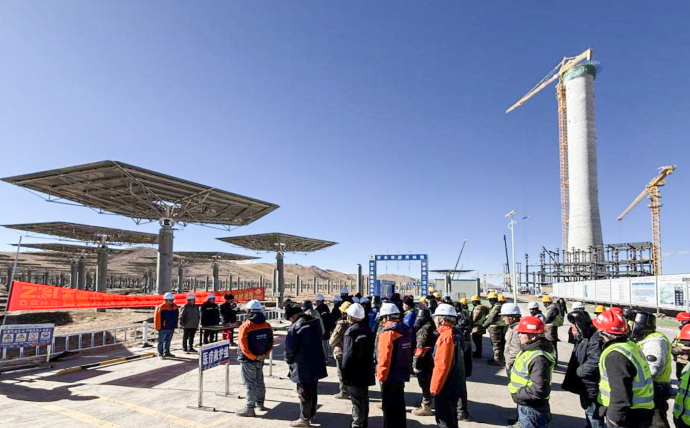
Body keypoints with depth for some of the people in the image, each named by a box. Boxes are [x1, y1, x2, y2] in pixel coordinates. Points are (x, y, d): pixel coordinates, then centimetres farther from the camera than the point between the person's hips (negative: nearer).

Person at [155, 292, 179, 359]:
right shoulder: (161, 307, -15)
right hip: (163, 328, -7)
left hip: (171, 328, 7)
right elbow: (157, 318, -15)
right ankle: (160, 354, 13)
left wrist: (175, 325, 15)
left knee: (168, 341, 17)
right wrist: (158, 328, -14)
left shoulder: (175, 307, 6)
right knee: (161, 341, 4)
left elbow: (176, 317, 16)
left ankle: (167, 352, 29)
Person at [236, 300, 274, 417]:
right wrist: (265, 354, 2)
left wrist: (254, 357, -15)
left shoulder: (245, 326, -19)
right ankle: (260, 403, 34)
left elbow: (244, 346, -21)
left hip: (248, 360, -6)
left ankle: (249, 408, 7)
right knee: (259, 381, 20)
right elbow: (270, 342, 3)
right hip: (260, 359, 6)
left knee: (250, 384, 2)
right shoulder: (267, 325, -1)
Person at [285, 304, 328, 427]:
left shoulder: (295, 327, -19)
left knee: (304, 393, 5)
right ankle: (311, 414, 32)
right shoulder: (315, 322, 6)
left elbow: (290, 348, -16)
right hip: (316, 363, 8)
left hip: (303, 366, -8)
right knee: (313, 391, 19)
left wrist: (288, 360, 3)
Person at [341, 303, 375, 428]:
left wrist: (344, 373, -11)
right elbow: (370, 351, 11)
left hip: (354, 373, -7)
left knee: (357, 401, 0)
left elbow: (348, 355, -20)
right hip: (365, 372, 7)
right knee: (364, 399, 17)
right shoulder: (367, 330, 6)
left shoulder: (351, 332, -17)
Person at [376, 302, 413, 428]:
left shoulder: (388, 332, -19)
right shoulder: (405, 330, 4)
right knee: (399, 405, 20)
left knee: (389, 407, 4)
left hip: (390, 377, -8)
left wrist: (381, 375, -12)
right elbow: (408, 354, 11)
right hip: (402, 374, 8)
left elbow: (384, 357, -22)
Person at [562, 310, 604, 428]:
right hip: (584, 386, 10)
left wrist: (577, 372, -19)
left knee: (594, 415, 3)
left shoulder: (595, 340, -25)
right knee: (588, 411, 26)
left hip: (592, 387, -10)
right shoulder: (582, 338, 8)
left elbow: (593, 364, -33)